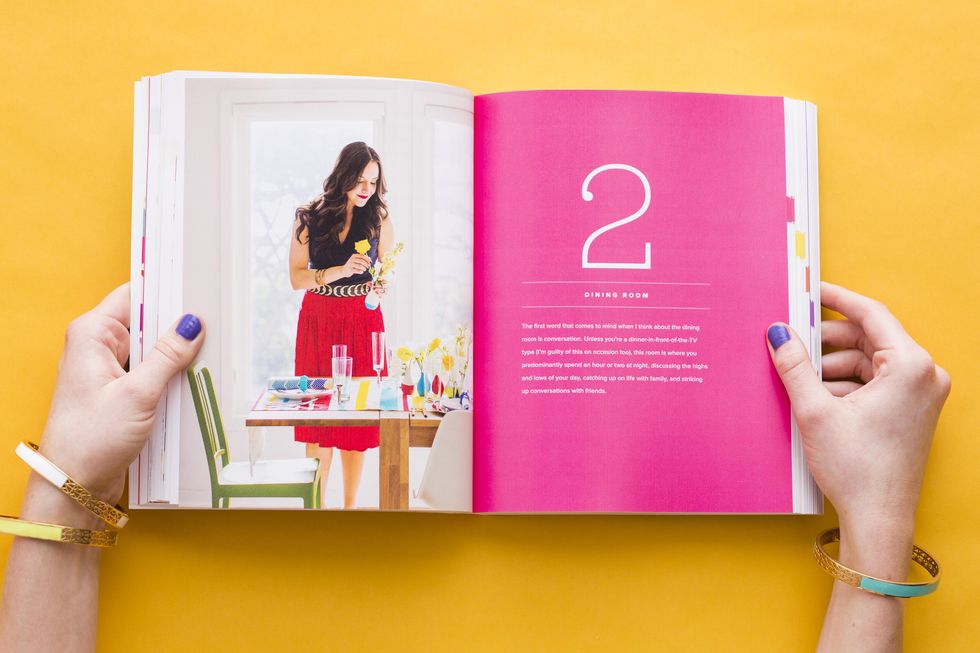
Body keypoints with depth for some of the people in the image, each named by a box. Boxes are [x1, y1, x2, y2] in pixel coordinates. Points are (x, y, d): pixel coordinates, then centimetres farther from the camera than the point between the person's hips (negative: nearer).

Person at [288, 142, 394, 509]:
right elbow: (296, 278, -5)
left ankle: (350, 504, 12)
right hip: (318, 323, 0)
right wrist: (340, 271, -19)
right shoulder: (310, 217, -1)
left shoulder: (380, 219, 1)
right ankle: (318, 502, 14)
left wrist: (383, 286, -17)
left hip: (363, 321, 0)